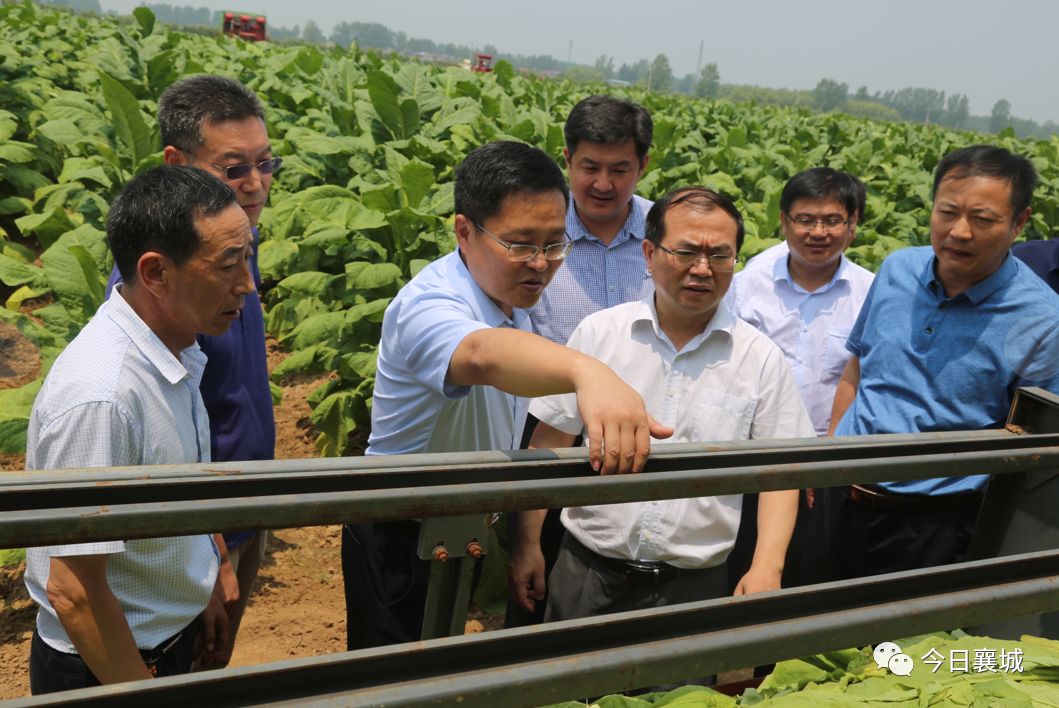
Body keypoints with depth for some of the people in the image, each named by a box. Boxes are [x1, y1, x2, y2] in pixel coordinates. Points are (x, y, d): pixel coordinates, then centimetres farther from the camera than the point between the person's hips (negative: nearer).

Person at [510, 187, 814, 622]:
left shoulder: (762, 358, -2)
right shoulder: (598, 332, -2)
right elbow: (549, 444, 2)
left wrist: (766, 567, -11)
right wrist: (528, 545, 0)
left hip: (696, 585, 0)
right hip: (588, 572, 0)